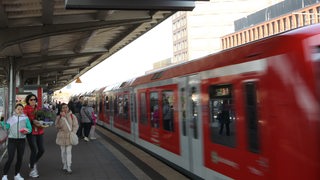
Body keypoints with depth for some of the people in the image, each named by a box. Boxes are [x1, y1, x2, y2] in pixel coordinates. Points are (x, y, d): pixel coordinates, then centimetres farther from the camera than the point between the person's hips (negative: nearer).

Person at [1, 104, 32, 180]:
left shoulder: (25, 118, 2)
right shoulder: (11, 118, 4)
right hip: (12, 140, -1)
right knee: (10, 158, -8)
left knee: (20, 158, 9)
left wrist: (27, 130, -19)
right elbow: (7, 126, -7)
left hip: (22, 140, 2)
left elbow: (30, 128, 0)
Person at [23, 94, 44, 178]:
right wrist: (33, 121, -26)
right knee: (34, 150, -8)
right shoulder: (26, 109, -5)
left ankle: (33, 163, 33)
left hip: (39, 131, 6)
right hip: (31, 132, -6)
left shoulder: (38, 109, 12)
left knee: (41, 150, 5)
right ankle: (32, 169, 10)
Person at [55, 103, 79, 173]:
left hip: (69, 136, -2)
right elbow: (58, 126, -13)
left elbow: (76, 125, -1)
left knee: (68, 151, -4)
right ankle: (64, 165, 26)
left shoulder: (72, 116, -2)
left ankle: (68, 167, -1)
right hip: (62, 136, 2)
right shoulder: (59, 117, 1)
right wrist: (62, 117, -20)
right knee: (63, 151, 12)